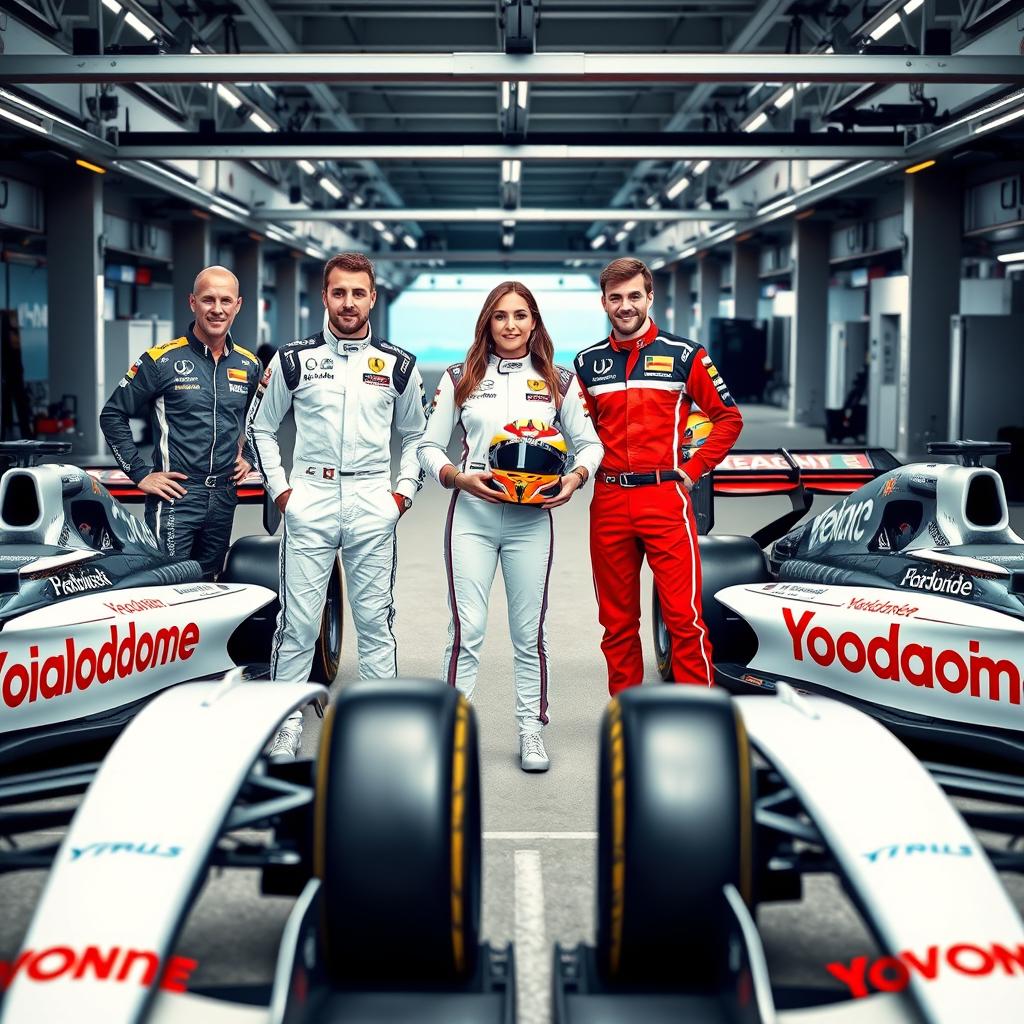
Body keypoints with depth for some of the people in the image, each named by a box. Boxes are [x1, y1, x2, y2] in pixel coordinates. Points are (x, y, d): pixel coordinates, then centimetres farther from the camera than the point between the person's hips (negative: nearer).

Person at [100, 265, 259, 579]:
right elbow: (112, 415, -2)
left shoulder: (248, 365, 9)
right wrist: (141, 474, -8)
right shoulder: (163, 359, -6)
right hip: (175, 496, -5)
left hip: (224, 498, 5)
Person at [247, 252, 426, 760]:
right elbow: (260, 427, 13)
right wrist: (278, 489, 4)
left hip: (373, 505, 1)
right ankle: (287, 726, 9)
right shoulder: (293, 359, 4)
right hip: (309, 503, -1)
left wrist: (404, 491, 6)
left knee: (376, 621, 6)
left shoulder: (398, 365, 7)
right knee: (298, 621, -1)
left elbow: (416, 435, 18)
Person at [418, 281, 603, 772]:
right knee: (467, 628, -6)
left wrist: (574, 478, -9)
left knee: (529, 631, 7)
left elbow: (590, 443, 12)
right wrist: (460, 478, -12)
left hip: (531, 519, 1)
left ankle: (531, 731, 16)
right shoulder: (459, 378, 7)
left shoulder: (559, 381, 9)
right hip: (472, 515, -1)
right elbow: (429, 446, 7)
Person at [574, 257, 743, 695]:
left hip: (665, 498, -3)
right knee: (617, 621, 10)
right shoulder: (588, 363, 11)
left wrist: (694, 468, -2)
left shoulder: (684, 355, 2)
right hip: (608, 503, 3)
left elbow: (727, 417, 5)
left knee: (684, 616, -8)